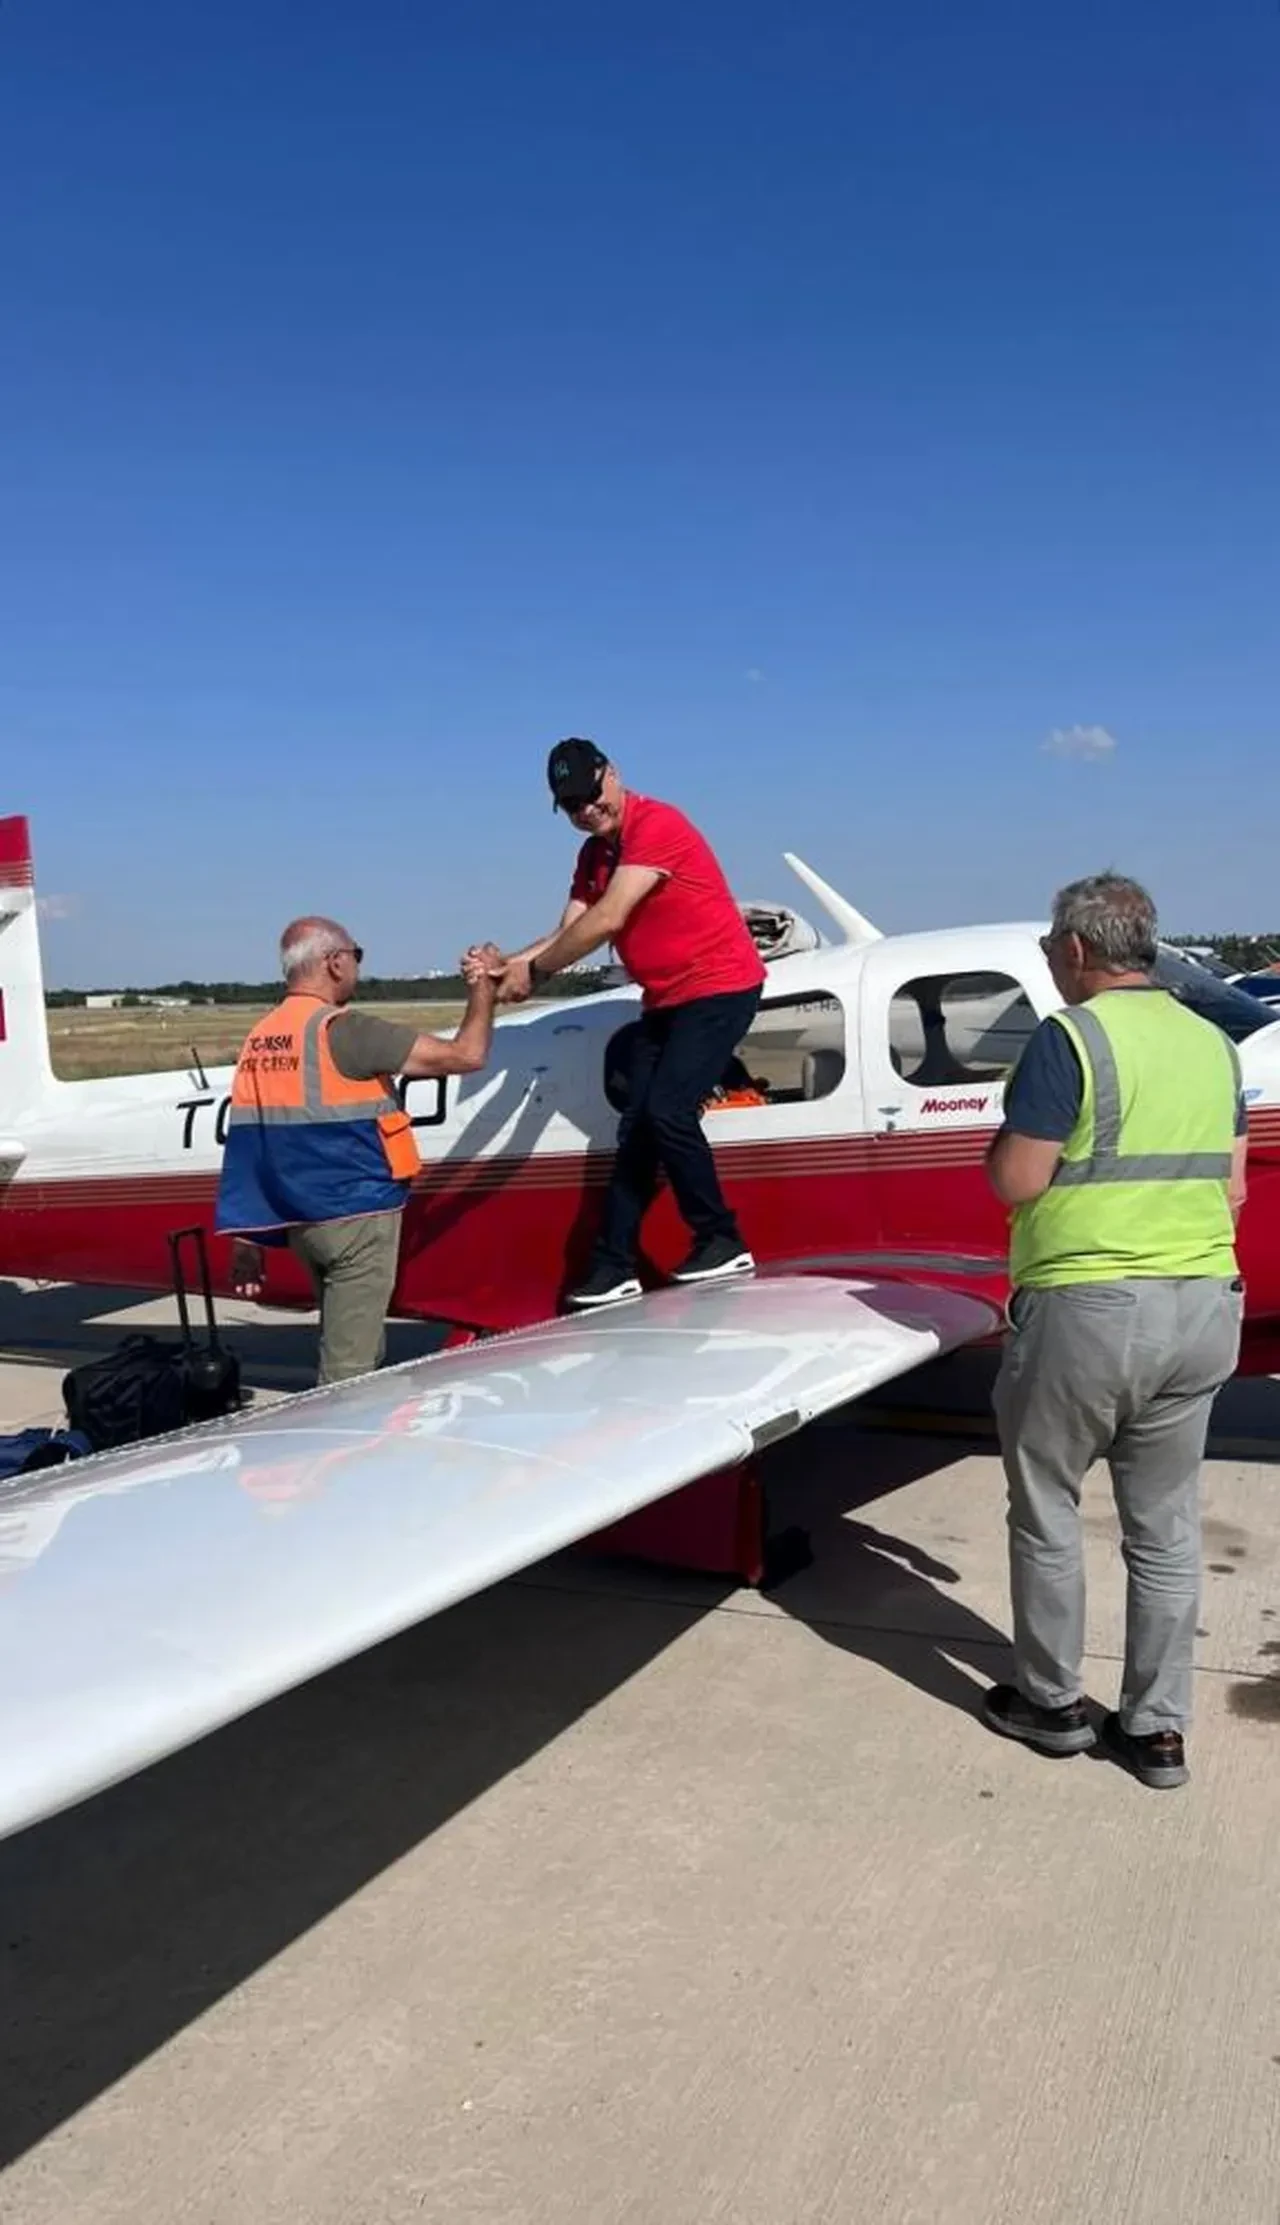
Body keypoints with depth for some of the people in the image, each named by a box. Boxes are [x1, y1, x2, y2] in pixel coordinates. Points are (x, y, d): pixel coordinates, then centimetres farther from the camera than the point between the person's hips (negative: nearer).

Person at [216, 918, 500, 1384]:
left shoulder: (258, 1041, 8)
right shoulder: (343, 1031, -15)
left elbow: (247, 1147, 8)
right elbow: (466, 1054, -14)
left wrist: (246, 1242, 12)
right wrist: (483, 990, 3)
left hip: (299, 1221, 8)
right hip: (356, 1216, -8)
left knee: (348, 1348, 21)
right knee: (349, 1365, -2)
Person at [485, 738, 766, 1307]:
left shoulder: (656, 825, -18)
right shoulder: (594, 855, 11)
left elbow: (607, 922, -25)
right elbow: (567, 934, 3)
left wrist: (533, 971, -21)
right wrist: (505, 965, -14)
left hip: (719, 988, -9)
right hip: (665, 1000, 9)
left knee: (668, 1111, -19)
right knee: (635, 1126, 5)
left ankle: (723, 1242, -4)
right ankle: (615, 1266, 9)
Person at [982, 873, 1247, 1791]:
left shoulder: (1071, 1037, -13)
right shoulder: (1214, 1045, 9)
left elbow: (1014, 1181, -14)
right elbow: (1232, 1189, 12)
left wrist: (1016, 1125, 4)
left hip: (1086, 1308, -6)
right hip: (1203, 1310, 7)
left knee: (1047, 1511, 12)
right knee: (1166, 1527, 14)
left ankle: (1052, 1700, 25)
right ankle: (1158, 1728, 23)